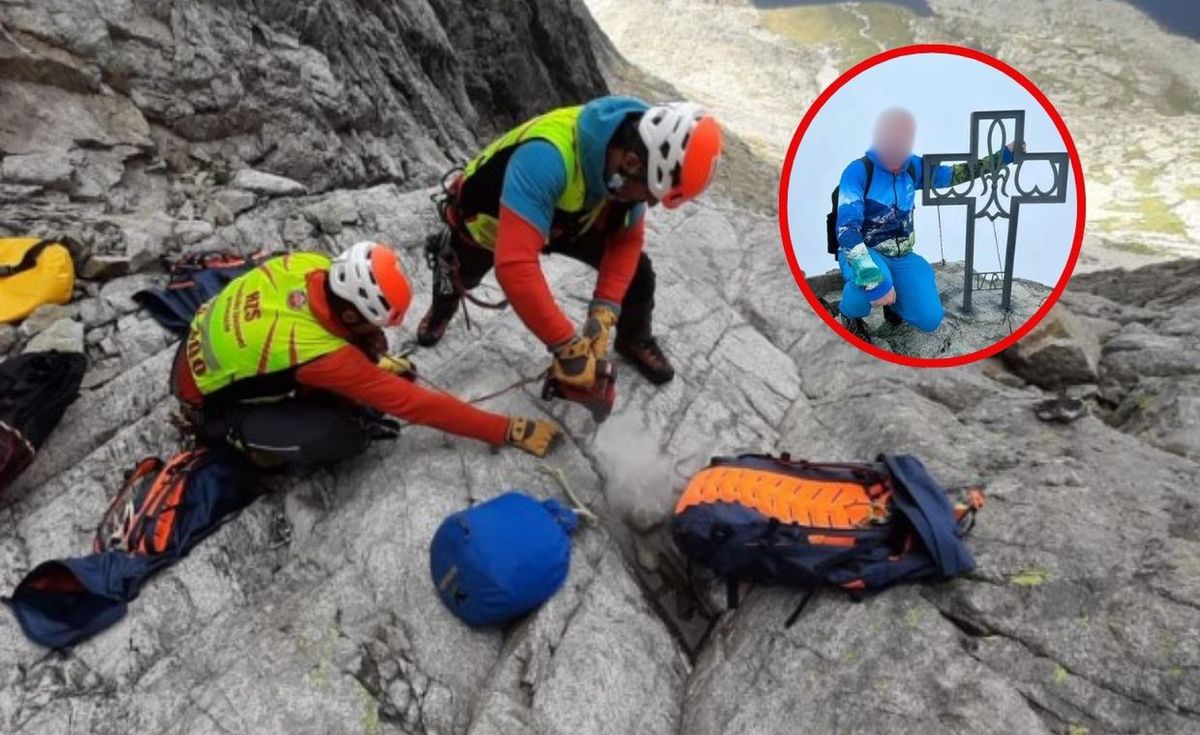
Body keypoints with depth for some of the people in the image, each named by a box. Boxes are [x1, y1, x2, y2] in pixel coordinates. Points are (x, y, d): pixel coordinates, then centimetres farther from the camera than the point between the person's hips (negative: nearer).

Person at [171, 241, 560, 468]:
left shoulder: (313, 266, -23)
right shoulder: (323, 356, -38)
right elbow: (413, 403, -34)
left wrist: (375, 359, -1)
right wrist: (508, 431, -31)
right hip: (209, 401, -6)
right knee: (344, 436, -27)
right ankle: (236, 433, -3)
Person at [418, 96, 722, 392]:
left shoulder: (634, 148, -27)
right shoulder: (546, 157, -50)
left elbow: (627, 238, -17)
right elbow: (514, 265, -55)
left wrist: (604, 311, -29)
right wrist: (567, 346, -50)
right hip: (487, 218, -3)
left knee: (637, 270, -6)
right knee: (460, 277, 25)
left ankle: (635, 341, 25)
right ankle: (442, 309, 63)